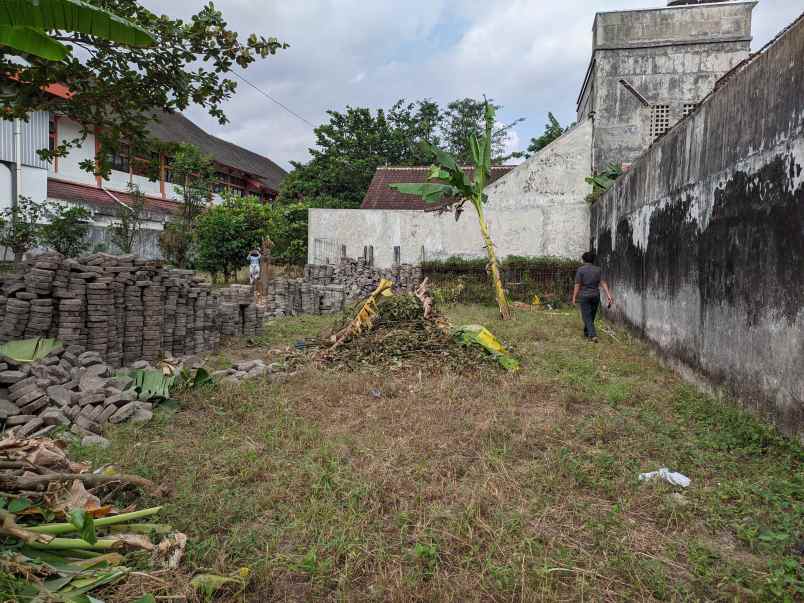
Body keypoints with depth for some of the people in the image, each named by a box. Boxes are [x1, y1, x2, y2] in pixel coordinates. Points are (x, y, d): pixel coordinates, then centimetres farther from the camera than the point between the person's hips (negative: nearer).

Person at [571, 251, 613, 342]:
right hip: (595, 296, 4)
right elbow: (603, 283, -7)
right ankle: (586, 333, 35)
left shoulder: (580, 270, -11)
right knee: (591, 316, 19)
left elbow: (577, 285, -12)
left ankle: (593, 335, -17)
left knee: (587, 317, -1)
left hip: (584, 296, -4)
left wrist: (574, 297, -5)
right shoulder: (598, 269, 0)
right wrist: (608, 295, -11)